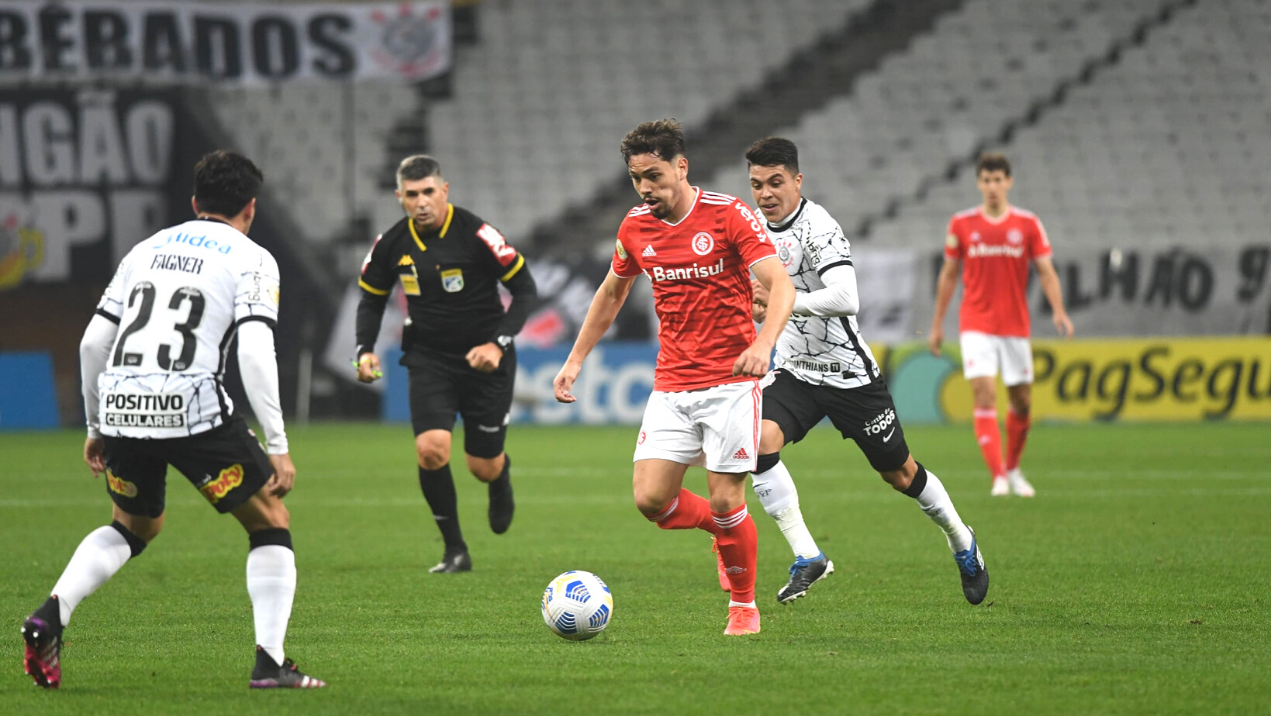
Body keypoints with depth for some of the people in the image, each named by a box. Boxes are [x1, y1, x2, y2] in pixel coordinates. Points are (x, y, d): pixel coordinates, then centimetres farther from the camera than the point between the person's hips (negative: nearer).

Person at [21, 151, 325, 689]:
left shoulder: (147, 250, 22)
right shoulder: (251, 260, 6)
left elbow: (93, 343, 18)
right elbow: (254, 352, -9)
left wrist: (97, 428, 28)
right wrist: (278, 447, -7)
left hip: (120, 406, 5)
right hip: (191, 408, -5)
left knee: (135, 525, 29)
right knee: (271, 523, 12)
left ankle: (51, 614, 7)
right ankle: (270, 662, 1)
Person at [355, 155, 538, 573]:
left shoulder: (476, 235, -17)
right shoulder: (392, 245, -4)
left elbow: (525, 290, -11)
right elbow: (371, 299, 12)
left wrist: (499, 343, -22)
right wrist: (365, 349, -5)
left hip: (484, 361, -2)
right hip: (429, 361, 2)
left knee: (484, 467, 4)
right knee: (431, 448, -20)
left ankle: (502, 476, 46)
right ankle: (455, 551, -4)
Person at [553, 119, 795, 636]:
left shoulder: (727, 215, -11)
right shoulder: (636, 227, 4)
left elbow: (781, 285, -18)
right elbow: (611, 293, 22)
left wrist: (763, 344, -35)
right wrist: (576, 359, 20)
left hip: (731, 383, -4)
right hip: (671, 388, 5)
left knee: (725, 503, -7)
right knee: (651, 499, -7)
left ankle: (744, 605, 16)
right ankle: (723, 528, 24)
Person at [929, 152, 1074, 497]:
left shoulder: (1027, 224, 0)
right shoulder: (961, 224, 1)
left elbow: (1046, 272, -1)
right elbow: (949, 275, 9)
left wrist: (1058, 310, -17)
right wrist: (937, 323, 11)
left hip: (1015, 325, 1)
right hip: (976, 325, -1)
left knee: (1022, 402, 8)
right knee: (984, 394, -16)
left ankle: (1013, 469, 30)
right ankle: (998, 476, -19)